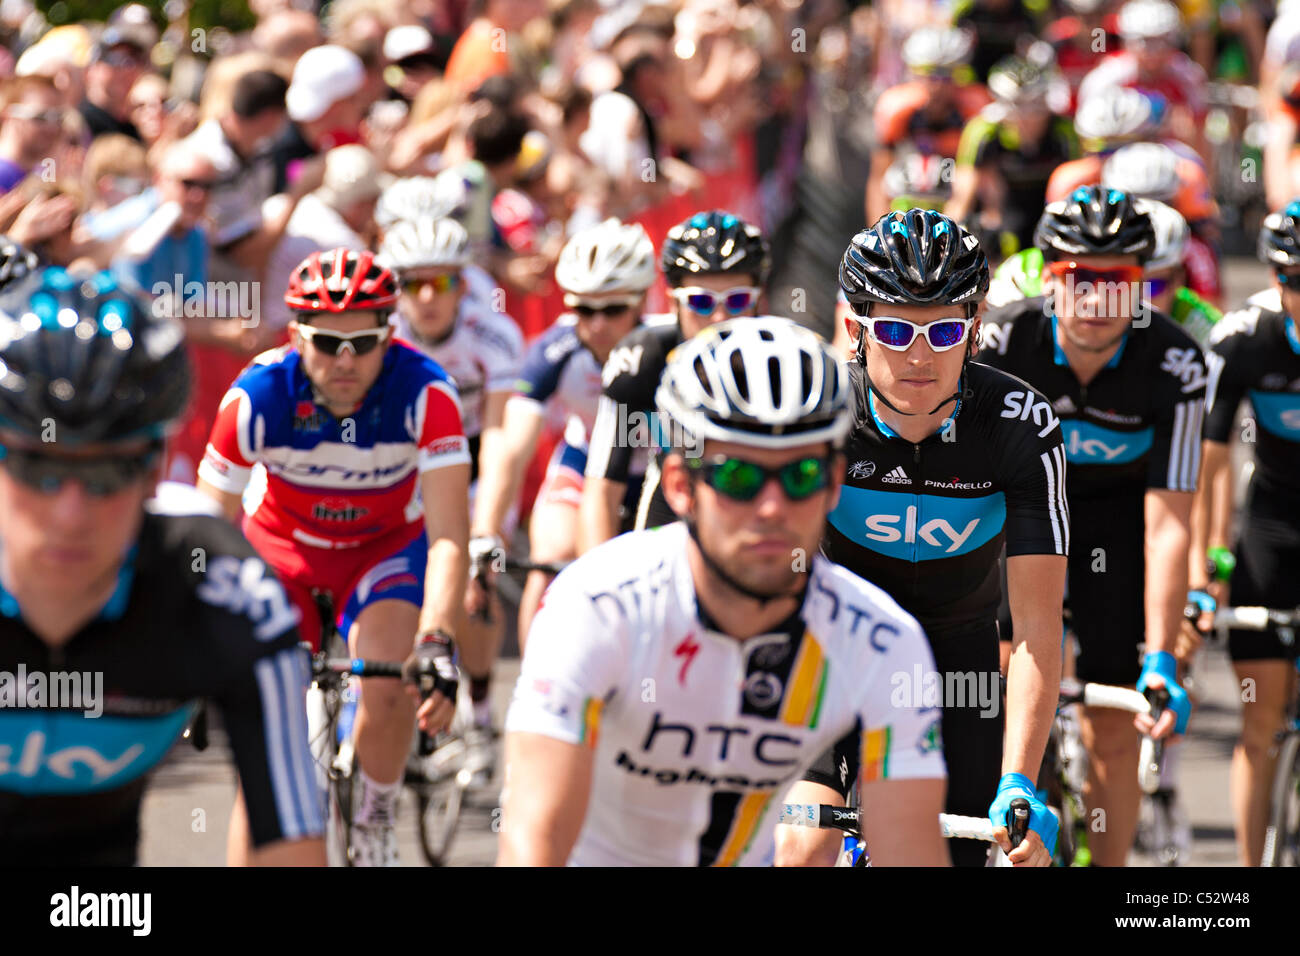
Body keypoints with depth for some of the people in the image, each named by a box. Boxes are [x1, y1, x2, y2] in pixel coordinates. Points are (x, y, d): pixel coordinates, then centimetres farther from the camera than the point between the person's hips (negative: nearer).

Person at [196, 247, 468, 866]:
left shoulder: (424, 392, -29)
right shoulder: (257, 396, -28)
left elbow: (447, 536, -29)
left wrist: (436, 645, -43)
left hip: (386, 543, -1)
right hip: (282, 543, 1)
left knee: (391, 686, -26)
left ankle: (374, 830, -1)